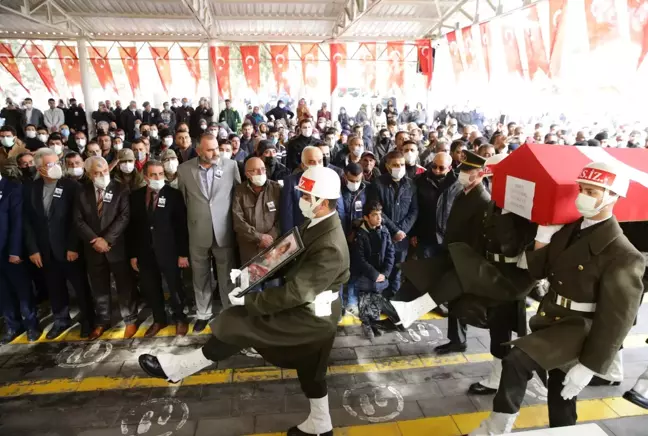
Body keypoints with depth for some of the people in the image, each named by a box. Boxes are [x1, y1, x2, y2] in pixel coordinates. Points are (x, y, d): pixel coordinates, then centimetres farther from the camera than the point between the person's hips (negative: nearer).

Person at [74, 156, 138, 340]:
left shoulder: (120, 189, -5)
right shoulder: (82, 192, 5)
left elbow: (124, 217, -13)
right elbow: (78, 220, 1)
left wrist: (107, 239, -17)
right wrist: (94, 240, -12)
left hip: (117, 246, -3)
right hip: (93, 248, 3)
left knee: (125, 285, 6)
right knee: (99, 287, 15)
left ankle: (130, 320, 21)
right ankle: (102, 321, 31)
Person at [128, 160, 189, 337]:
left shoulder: (173, 194, -7)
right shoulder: (135, 196, 3)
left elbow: (182, 226, -8)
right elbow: (132, 226, 5)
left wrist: (183, 253, -9)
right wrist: (132, 254, 4)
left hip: (168, 251, -3)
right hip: (145, 252, 3)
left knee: (174, 287, 10)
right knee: (150, 289, 14)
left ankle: (180, 318, 31)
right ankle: (158, 319, 34)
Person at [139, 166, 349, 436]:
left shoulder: (330, 248, -32)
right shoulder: (317, 223, -1)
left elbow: (294, 293, -30)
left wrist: (248, 301, -22)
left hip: (310, 316, -9)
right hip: (309, 311, 9)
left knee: (238, 321, -6)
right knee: (311, 370, 24)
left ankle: (177, 368, 11)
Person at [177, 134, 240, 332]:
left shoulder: (231, 165, -5)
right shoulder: (184, 169, -2)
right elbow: (182, 199, 9)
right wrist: (192, 217, 10)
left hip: (224, 231, -1)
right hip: (198, 232, 1)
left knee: (227, 275, 10)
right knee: (200, 276, 15)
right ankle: (203, 314, 32)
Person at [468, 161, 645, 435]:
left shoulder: (623, 254, -18)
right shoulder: (569, 229, 3)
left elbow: (617, 318, -18)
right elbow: (538, 270, 6)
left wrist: (590, 366, -18)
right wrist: (542, 241, -10)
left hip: (579, 329, -7)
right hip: (552, 320, 7)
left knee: (517, 360, -26)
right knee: (560, 402, 21)